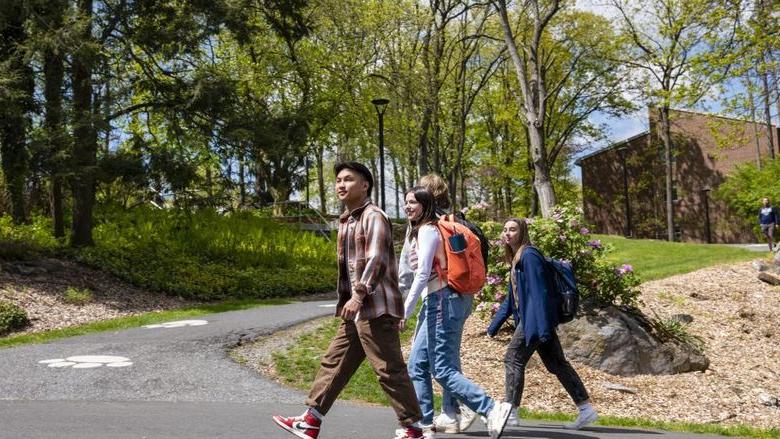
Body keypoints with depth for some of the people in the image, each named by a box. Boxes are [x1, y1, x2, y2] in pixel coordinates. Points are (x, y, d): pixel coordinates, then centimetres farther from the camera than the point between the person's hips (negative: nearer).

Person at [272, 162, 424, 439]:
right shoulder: (346, 220, 19)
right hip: (356, 310, 10)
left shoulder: (373, 217, -10)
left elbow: (376, 260, -22)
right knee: (334, 363, 12)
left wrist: (358, 295, -30)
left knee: (389, 369, -4)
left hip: (375, 307, -10)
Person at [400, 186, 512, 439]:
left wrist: (405, 311, -17)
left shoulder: (427, 230, -9)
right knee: (417, 367, 10)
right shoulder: (419, 230, 20)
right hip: (436, 302, 10)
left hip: (441, 301, -10)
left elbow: (422, 274, -17)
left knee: (442, 369, -10)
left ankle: (493, 410, -12)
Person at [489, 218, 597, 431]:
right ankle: (586, 409, 13)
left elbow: (538, 291, -20)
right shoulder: (516, 258, 17)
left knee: (513, 359, -3)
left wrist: (542, 326, -25)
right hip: (530, 318, 10)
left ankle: (510, 412, 5)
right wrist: (494, 325, 22)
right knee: (556, 364, 9)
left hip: (534, 318, -10)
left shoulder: (529, 255, -13)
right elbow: (512, 297, 22)